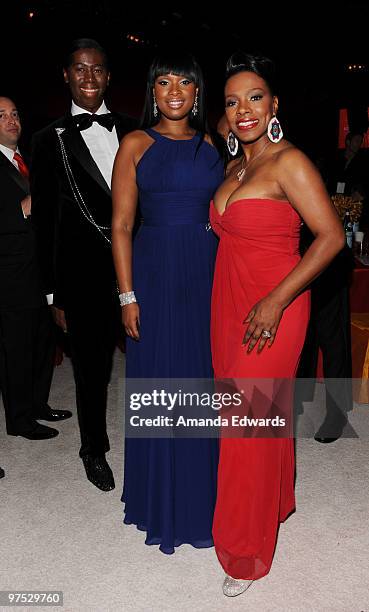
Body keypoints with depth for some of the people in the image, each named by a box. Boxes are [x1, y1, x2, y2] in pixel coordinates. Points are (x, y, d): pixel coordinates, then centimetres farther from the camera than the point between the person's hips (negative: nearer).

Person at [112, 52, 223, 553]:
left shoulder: (212, 145, 11)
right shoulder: (136, 145, 1)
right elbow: (121, 225, -3)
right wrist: (128, 295, -9)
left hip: (210, 276, 3)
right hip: (156, 275, -3)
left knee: (206, 384, 11)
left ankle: (203, 494, 32)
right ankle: (163, 500, 27)